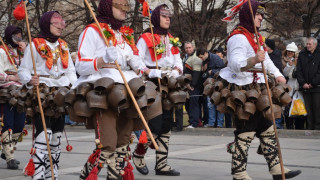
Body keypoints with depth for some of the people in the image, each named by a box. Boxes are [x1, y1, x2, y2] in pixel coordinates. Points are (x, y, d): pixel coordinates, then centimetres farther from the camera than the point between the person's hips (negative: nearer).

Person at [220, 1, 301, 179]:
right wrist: (253, 60, -47)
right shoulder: (239, 37, -15)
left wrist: (277, 75, 21)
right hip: (243, 91, -10)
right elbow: (235, 63, -30)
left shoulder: (256, 37, 18)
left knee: (267, 129, 11)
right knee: (245, 132, -9)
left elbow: (266, 59, 31)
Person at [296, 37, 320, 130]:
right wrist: (303, 83, -5)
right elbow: (298, 70, 7)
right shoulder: (302, 54, 10)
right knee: (308, 108, 4)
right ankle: (310, 127, 8)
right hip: (305, 87, 3)